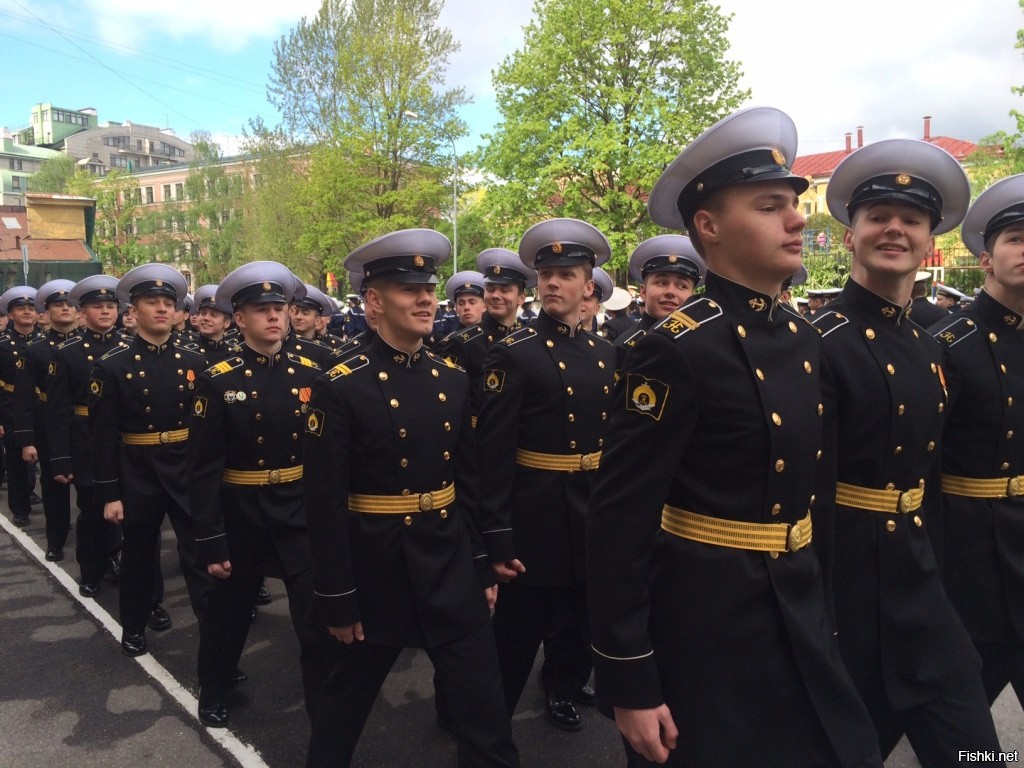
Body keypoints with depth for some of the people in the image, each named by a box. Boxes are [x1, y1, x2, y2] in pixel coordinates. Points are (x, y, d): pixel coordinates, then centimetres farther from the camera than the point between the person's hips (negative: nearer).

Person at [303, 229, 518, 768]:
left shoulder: (453, 380, 2)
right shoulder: (340, 387, -14)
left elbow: (470, 480, 7)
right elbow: (324, 502, -14)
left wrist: (484, 565, 8)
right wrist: (338, 599, -11)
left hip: (451, 563, 4)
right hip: (378, 569, -4)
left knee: (482, 703, 11)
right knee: (349, 693, 20)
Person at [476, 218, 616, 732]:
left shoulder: (606, 355, 6)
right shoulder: (512, 355, -11)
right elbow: (493, 454, -15)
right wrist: (497, 539, -17)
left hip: (596, 517, 6)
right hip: (538, 520, -5)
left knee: (588, 624, 22)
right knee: (517, 637, 9)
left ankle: (561, 689, 48)